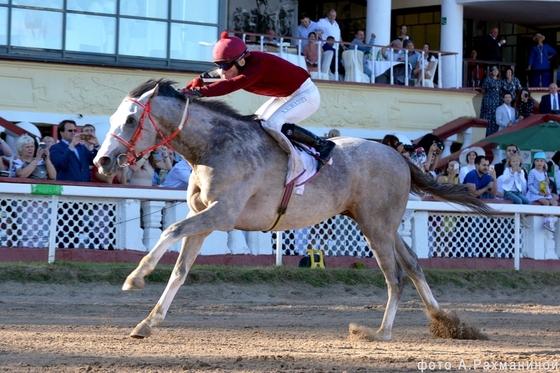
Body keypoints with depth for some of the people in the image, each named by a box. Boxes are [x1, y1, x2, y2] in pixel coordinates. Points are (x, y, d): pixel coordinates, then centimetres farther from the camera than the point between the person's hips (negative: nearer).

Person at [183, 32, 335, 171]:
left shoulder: (257, 65, -34)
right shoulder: (233, 67, -8)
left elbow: (231, 85, -48)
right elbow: (205, 78, -10)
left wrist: (199, 92, -56)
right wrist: (186, 91, -28)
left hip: (306, 94, -10)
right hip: (285, 96, 10)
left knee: (273, 124, -26)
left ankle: (322, 145, -14)